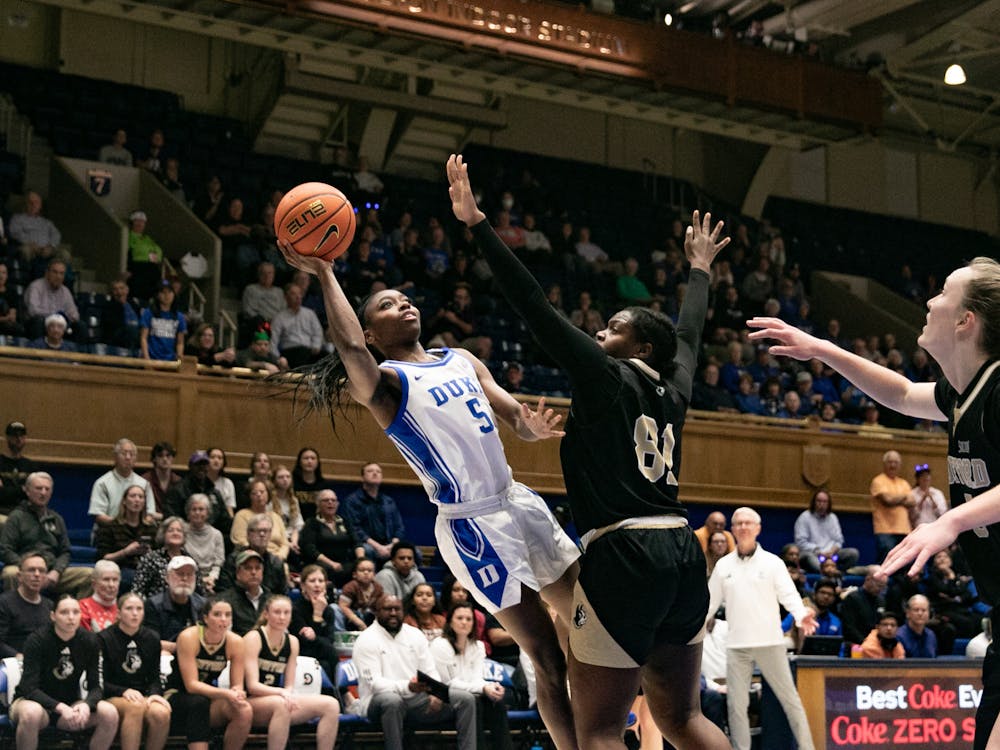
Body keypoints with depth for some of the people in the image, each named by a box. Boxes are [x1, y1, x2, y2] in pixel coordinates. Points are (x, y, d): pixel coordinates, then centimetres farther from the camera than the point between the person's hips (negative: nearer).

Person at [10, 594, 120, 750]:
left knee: (110, 713, -24)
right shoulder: (37, 640, -16)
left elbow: (95, 686, -5)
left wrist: (86, 704, -29)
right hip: (35, 701, -3)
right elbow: (29, 688, -21)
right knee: (31, 713, -40)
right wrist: (60, 708, -36)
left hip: (69, 704, 4)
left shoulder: (89, 641, -5)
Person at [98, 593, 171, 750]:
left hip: (143, 697, 4)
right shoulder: (104, 639, 0)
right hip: (111, 698, -3)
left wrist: (154, 694, -11)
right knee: (136, 707, -38)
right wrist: (124, 691, -19)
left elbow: (154, 678, 12)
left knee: (162, 713, -31)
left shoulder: (152, 639, 12)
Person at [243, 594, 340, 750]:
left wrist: (288, 694, -18)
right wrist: (281, 692, -32)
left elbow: (289, 686, 6)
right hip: (249, 702, -6)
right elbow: (252, 685, -16)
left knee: (331, 705, -14)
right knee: (280, 703, -40)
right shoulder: (253, 638, -9)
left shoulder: (292, 641, 9)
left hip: (279, 701, 6)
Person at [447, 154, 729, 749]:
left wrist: (477, 224, -5)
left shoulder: (606, 376, -2)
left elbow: (536, 305, -6)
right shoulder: (674, 391, 15)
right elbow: (689, 333, 36)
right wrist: (699, 269, 53)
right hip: (682, 555, 8)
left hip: (623, 557, -7)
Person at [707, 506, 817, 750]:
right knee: (736, 704, 2)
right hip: (736, 646, 2)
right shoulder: (723, 565, 10)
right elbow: (710, 602, 12)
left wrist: (801, 615, -27)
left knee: (789, 698, 2)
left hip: (770, 642, -2)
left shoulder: (772, 562, 2)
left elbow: (788, 595, -6)